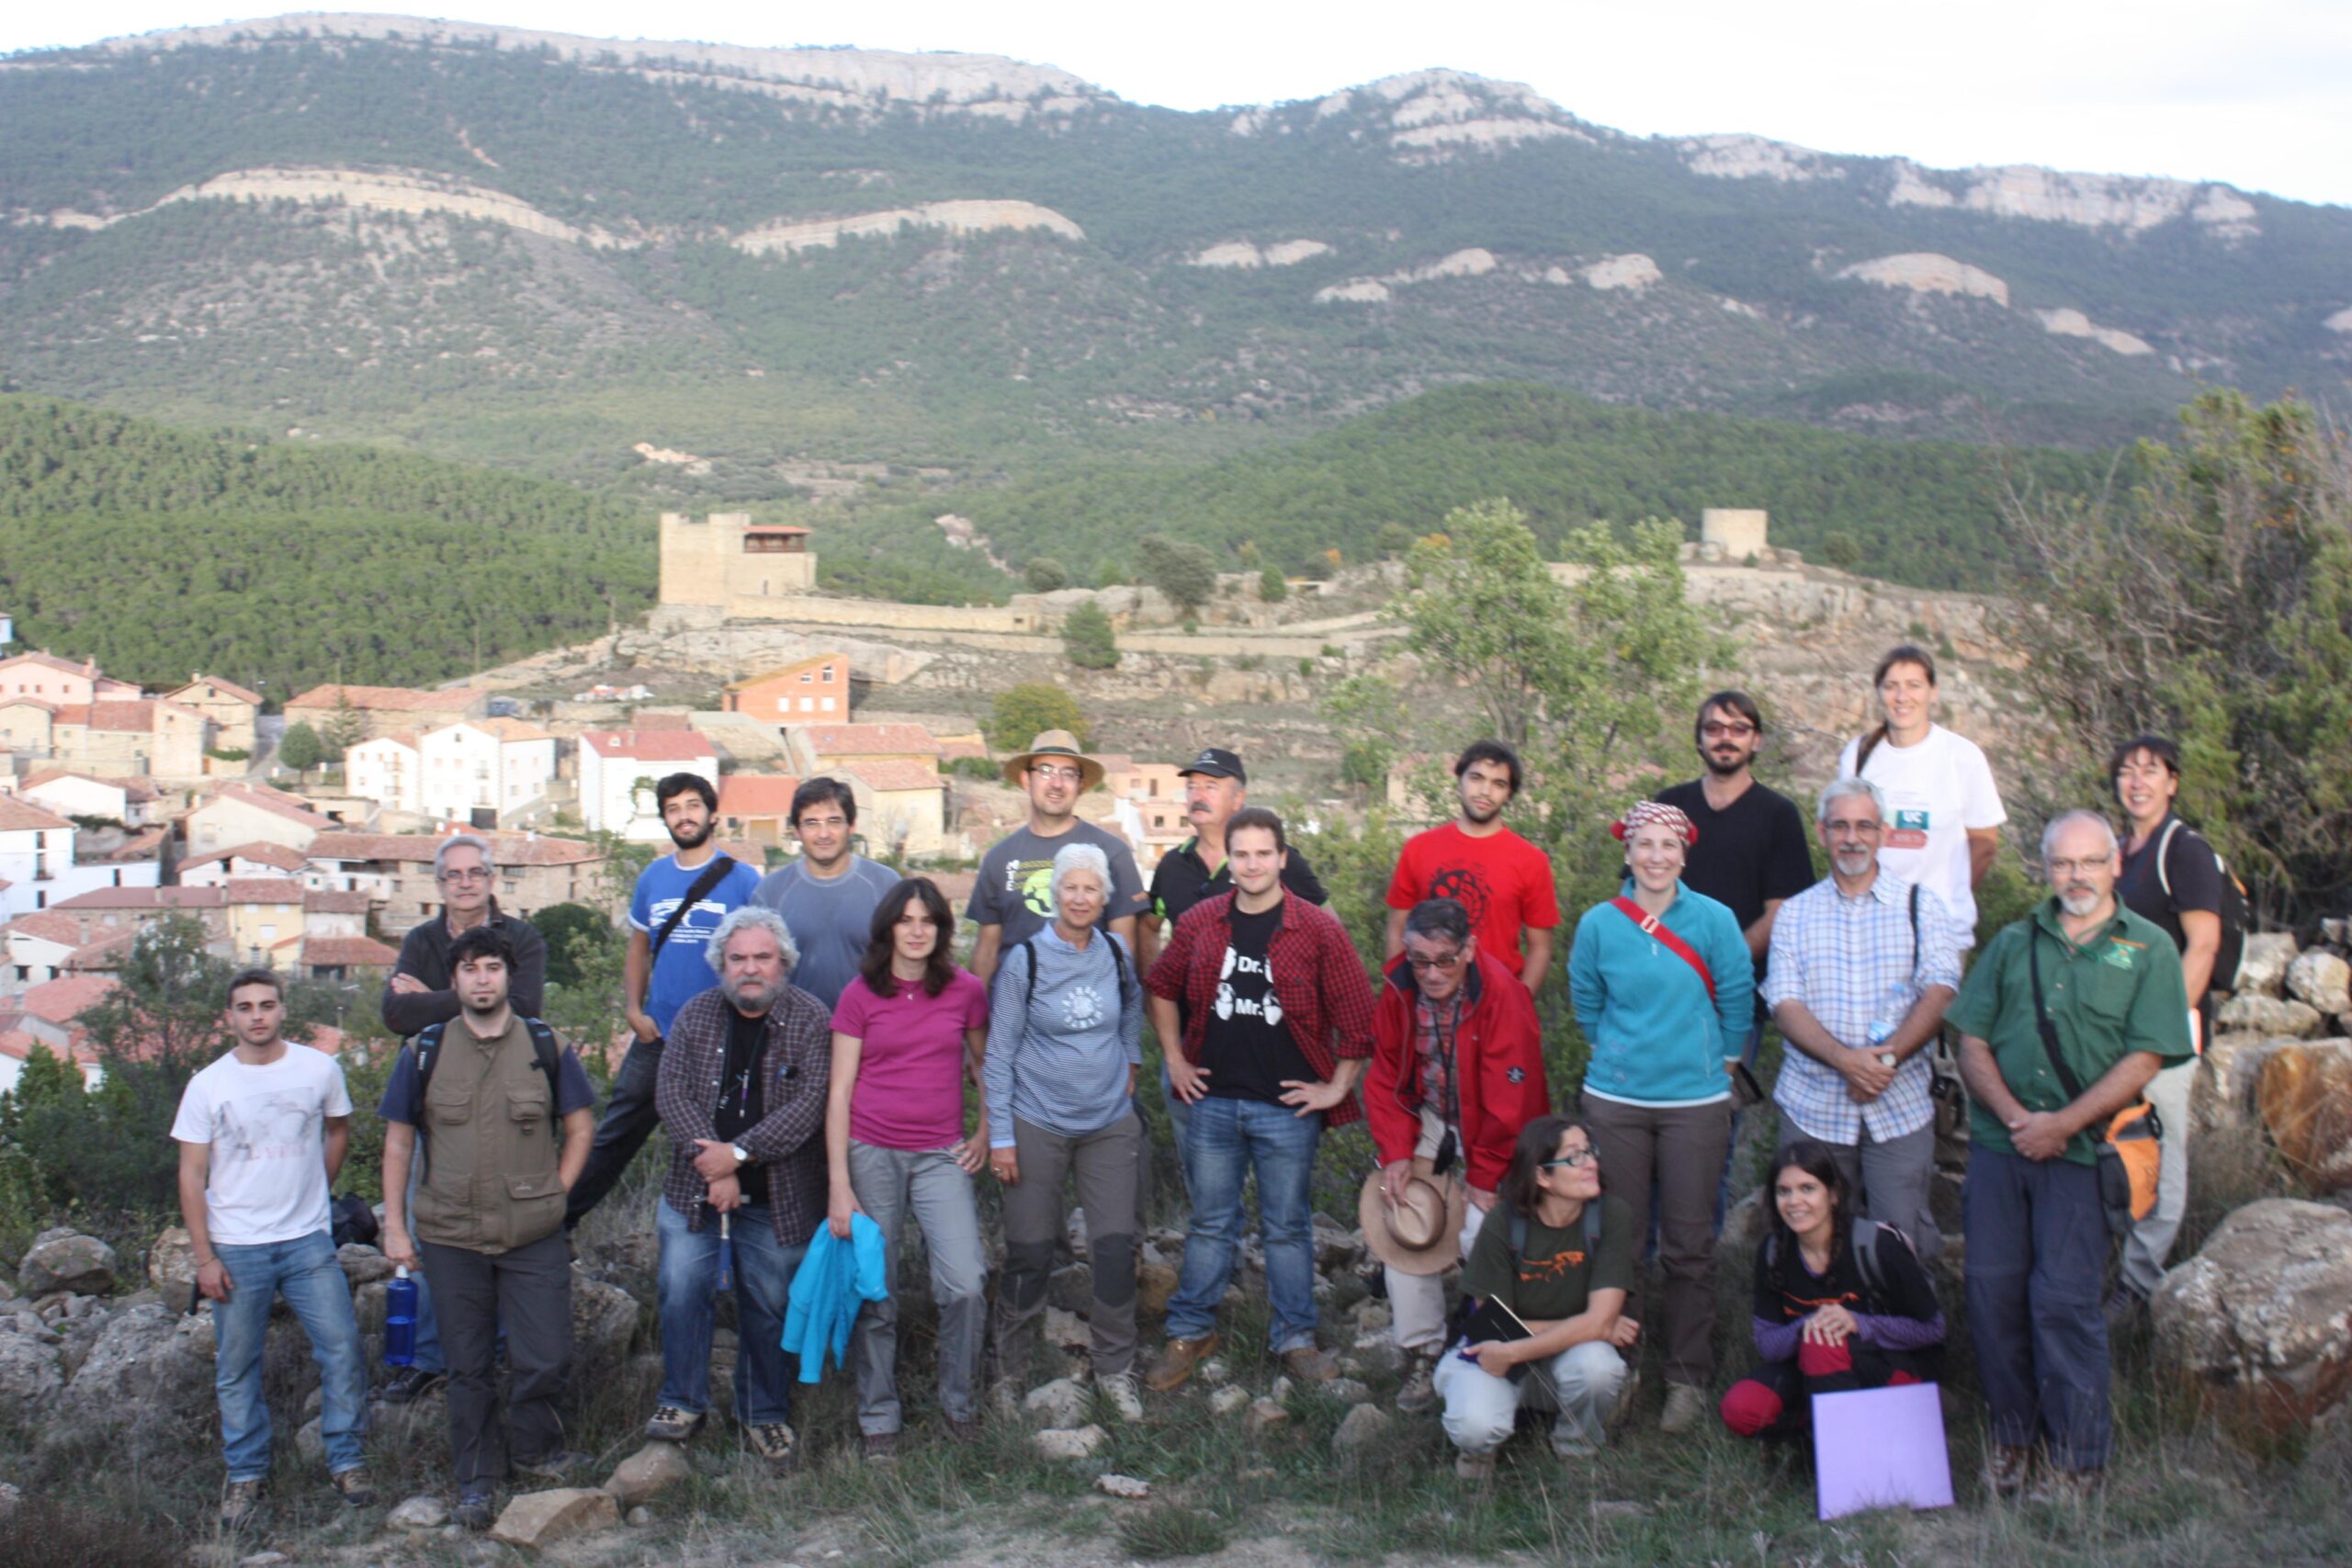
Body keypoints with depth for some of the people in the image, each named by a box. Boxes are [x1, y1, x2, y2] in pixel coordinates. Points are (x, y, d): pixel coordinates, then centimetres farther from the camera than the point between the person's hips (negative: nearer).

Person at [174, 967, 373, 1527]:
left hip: (308, 1240, 1)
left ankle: (346, 1460, 13)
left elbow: (338, 1131, 16)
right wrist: (204, 1259, -6)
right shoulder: (208, 1086, -5)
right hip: (236, 1248, -1)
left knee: (341, 1349, -2)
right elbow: (192, 1176, -2)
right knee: (237, 1368, 7)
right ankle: (246, 1475, 20)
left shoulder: (319, 1069, -2)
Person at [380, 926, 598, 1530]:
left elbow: (580, 1126, 8)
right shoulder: (424, 1053, 0)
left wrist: (554, 1194, 0)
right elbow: (398, 1141, 5)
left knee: (546, 1359, 1)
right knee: (468, 1367, 10)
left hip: (535, 1236, 0)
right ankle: (476, 1479, 26)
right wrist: (395, 1226, 2)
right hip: (451, 1237, 0)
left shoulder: (547, 1047, 0)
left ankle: (532, 1446, 29)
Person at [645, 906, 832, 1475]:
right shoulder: (695, 1015, 4)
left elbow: (810, 1103, -14)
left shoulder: (810, 1019, -5)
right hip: (694, 1190, 2)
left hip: (777, 1196, -2)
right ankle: (682, 1401, 16)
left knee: (768, 1305, 7)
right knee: (681, 1291, -2)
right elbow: (671, 1093, -3)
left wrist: (739, 1153, -19)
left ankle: (765, 1414, 23)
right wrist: (711, 1164, -15)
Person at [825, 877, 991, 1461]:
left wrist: (985, 1133, 7)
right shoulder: (861, 996, -1)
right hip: (871, 1152, 0)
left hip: (941, 1155, 1)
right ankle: (879, 1417, 20)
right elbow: (839, 1093, -1)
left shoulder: (966, 991, 2)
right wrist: (838, 1184, -7)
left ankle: (957, 1399, 11)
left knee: (965, 1285, -12)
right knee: (875, 1295, 4)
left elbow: (988, 1064, 19)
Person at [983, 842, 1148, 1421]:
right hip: (1037, 1126, -3)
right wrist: (1000, 1136, -7)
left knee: (1115, 1247, 0)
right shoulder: (1025, 960, -8)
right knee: (1030, 1254, 3)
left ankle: (1115, 1370, 15)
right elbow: (1000, 1052, -5)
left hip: (1109, 1123, 3)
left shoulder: (1117, 953, 1)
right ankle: (1011, 1369, 20)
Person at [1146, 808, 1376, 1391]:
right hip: (1213, 1101, 2)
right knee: (1210, 1222, 13)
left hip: (1288, 1106, -2)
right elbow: (1161, 988, 15)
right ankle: (1191, 1332, 25)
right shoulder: (1199, 923, 1)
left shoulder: (1318, 929, -7)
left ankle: (1294, 1338, 23)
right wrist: (1175, 1060, 9)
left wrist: (1337, 1087, -5)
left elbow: (1357, 1013, -5)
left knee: (1288, 1227, 10)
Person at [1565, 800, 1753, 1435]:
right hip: (1615, 1102, 1)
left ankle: (1688, 1377, 16)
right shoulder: (1599, 924, 0)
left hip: (1696, 1101, -1)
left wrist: (1720, 1063, 9)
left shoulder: (1714, 920, -4)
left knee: (1689, 1246, 3)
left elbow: (1737, 998, 5)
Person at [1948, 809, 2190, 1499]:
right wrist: (2015, 1116, -8)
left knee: (2063, 1298, -4)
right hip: (1999, 1143, 3)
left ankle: (2079, 1455, 8)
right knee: (1992, 1288, 4)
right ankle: (2011, 1435, 19)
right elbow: (1972, 1041, 7)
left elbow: (2143, 1060, -6)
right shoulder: (2013, 944, 13)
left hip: (2082, 1151, -3)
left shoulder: (2148, 950, 2)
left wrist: (2062, 1124, -12)